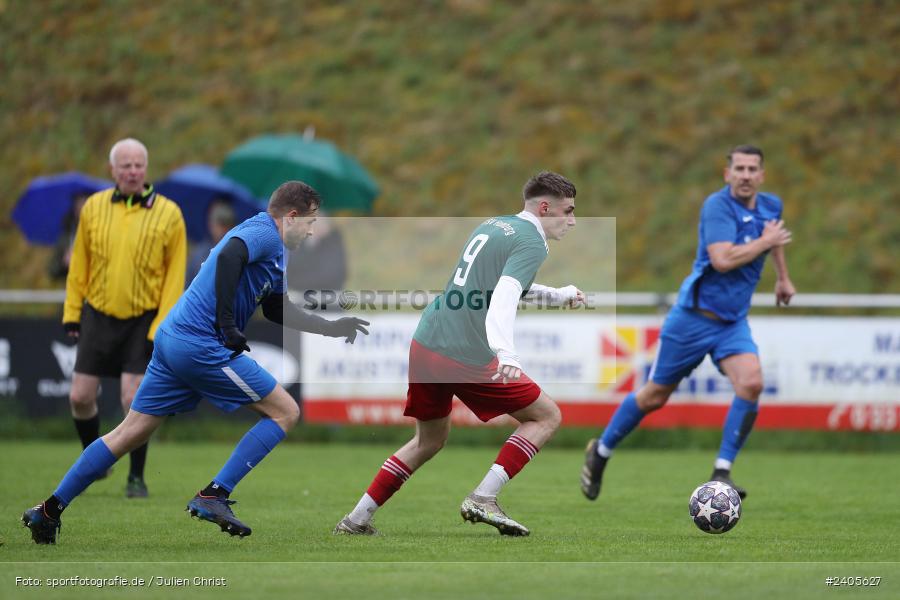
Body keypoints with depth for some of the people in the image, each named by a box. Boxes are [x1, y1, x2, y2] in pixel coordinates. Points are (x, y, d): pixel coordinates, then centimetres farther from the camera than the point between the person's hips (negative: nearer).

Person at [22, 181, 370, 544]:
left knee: (130, 434, 12)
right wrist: (228, 325, -29)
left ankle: (49, 511, 12)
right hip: (201, 346, -10)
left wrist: (332, 328, 29)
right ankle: (213, 497, -6)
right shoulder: (264, 232, -8)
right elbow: (229, 256, -29)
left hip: (173, 338, 10)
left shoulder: (269, 245, 22)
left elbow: (278, 311, 32)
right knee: (285, 412, -2)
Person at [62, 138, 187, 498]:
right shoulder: (94, 207, 1)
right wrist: (72, 312, 8)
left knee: (133, 400, -10)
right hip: (98, 315, 3)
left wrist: (161, 327, -9)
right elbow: (79, 264, 10)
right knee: (80, 397, 1)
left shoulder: (167, 214, -5)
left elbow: (175, 276, -3)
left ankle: (137, 478, 5)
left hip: (143, 321, -3)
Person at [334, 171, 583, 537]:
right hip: (467, 356, -8)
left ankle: (356, 521, 20)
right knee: (546, 416, 6)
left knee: (430, 440, 24)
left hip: (424, 343, 8)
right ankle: (482, 499, -5)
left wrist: (556, 294, 45)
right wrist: (505, 353, -39)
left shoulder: (491, 226, 20)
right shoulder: (532, 243, -7)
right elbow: (504, 298, -24)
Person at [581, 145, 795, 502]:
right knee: (655, 396, 6)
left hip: (733, 322, 5)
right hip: (695, 315, -5)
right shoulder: (718, 206, -17)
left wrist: (783, 277, 35)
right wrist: (766, 242, -19)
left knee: (751, 383, -22)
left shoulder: (770, 206, 6)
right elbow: (722, 259, -30)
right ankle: (600, 452, 29)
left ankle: (721, 473, -13)